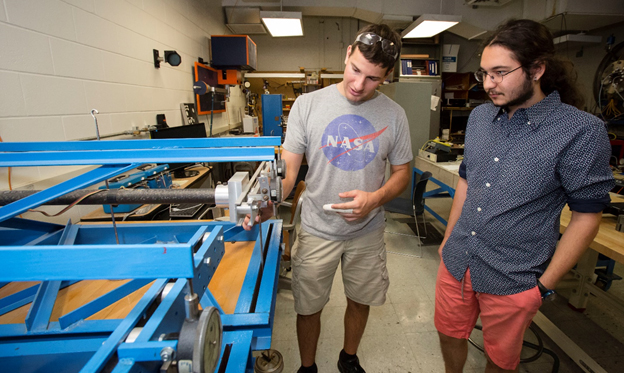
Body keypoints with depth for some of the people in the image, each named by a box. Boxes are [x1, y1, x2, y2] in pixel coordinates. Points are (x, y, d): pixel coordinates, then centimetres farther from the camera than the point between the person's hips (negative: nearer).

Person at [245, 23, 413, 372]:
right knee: (308, 307, 13)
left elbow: (402, 171, 2)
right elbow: (287, 169, -10)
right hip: (317, 230, -1)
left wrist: (376, 198, -18)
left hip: (368, 231, 2)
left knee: (360, 301, 21)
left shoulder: (394, 115, -6)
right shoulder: (308, 104, -10)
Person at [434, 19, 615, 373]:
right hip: (456, 263, 5)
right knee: (449, 334, 23)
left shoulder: (582, 132, -16)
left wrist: (544, 286, -9)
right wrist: (448, 238, 12)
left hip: (513, 280, -4)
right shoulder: (479, 117, 1)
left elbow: (587, 217, -11)